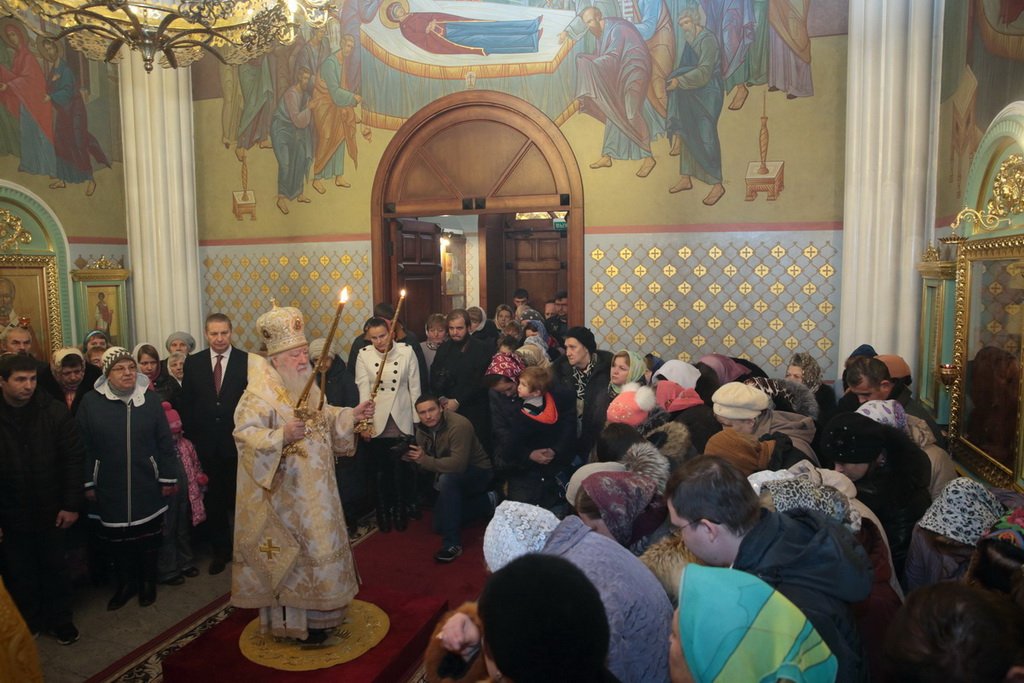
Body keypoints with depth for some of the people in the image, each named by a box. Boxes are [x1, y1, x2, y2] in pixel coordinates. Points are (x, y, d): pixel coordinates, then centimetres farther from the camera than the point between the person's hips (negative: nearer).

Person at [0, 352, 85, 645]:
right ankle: (27, 623, 35)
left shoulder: (55, 411, -9)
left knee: (55, 567, 14)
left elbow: (74, 458, -6)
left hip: (50, 510, 0)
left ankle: (60, 620, 32)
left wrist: (72, 504, -8)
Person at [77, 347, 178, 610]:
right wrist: (88, 483, -2)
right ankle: (125, 583, 32)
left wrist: (168, 478, -3)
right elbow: (84, 447, -2)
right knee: (117, 539, 11)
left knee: (149, 537, 12)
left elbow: (165, 441, -1)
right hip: (110, 488, 0)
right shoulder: (91, 402, -5)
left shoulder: (150, 399, -2)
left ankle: (148, 581, 32)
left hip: (147, 486, 0)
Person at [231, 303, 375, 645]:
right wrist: (282, 435, -36)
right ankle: (297, 620, 14)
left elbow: (325, 417, 18)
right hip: (284, 489, -8)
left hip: (313, 486, 9)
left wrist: (352, 414, 4)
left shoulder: (306, 386, 8)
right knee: (294, 547, -1)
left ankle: (314, 608, 34)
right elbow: (245, 433, -23)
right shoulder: (260, 392, -17)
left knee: (316, 542, 17)